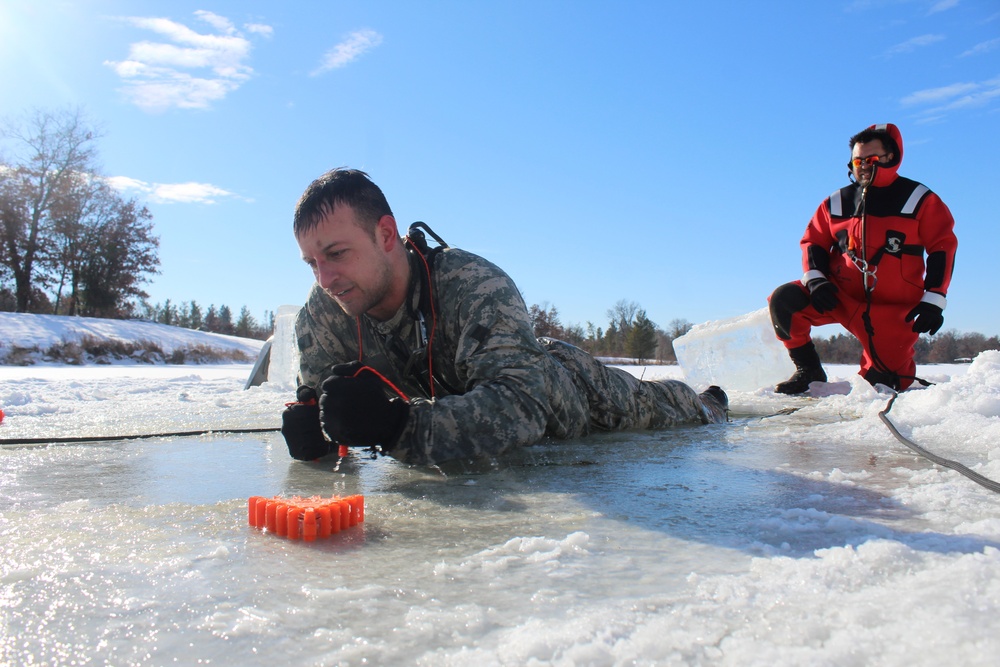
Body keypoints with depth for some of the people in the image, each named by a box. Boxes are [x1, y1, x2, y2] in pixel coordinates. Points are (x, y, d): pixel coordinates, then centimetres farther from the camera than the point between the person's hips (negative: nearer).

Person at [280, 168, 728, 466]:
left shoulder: (476, 287, -42)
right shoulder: (323, 313, -24)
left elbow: (521, 405, -52)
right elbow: (317, 392, -14)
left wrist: (398, 426, -64)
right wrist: (308, 421, -38)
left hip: (569, 394, -5)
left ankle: (706, 404, 60)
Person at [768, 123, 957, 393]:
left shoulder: (919, 200, 0)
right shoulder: (837, 202, 6)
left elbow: (943, 247, -1)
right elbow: (813, 241, 10)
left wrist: (933, 301, -10)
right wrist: (814, 279, -10)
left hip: (894, 309, -2)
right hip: (839, 297, 2)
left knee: (885, 381, -7)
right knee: (784, 300, -23)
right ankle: (808, 369, -3)